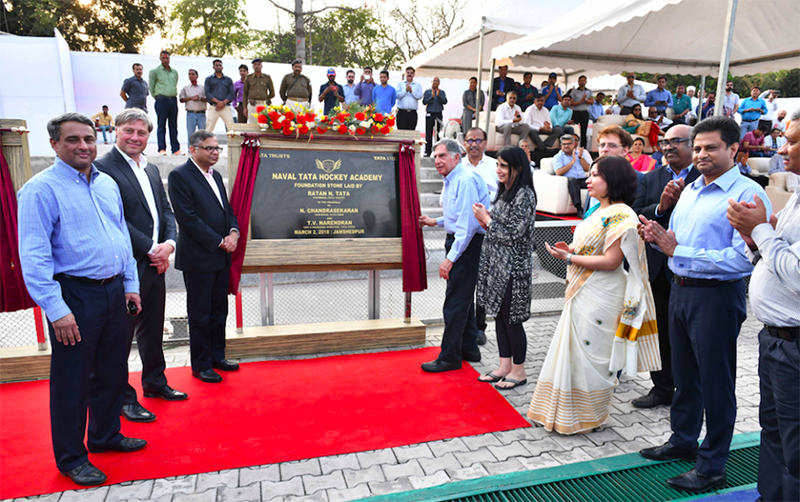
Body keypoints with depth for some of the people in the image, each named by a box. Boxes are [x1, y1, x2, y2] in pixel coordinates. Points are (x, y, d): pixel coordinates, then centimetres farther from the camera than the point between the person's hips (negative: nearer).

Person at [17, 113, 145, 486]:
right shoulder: (41, 189, -11)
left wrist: (130, 284, 12)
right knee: (72, 380, 5)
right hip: (75, 294, -7)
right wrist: (56, 309, -20)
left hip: (114, 291, 7)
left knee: (112, 371, 17)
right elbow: (34, 255, -15)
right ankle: (71, 458, 23)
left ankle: (106, 435, 37)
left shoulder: (108, 184, 10)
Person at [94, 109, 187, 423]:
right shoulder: (104, 168, -11)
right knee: (121, 334, 4)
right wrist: (151, 250, -15)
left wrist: (169, 243, -5)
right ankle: (123, 397, 18)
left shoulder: (152, 169, 15)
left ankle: (155, 382, 35)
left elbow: (166, 211, 13)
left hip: (156, 265, 8)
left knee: (153, 329, 19)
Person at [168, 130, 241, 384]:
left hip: (221, 257, 8)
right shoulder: (180, 176, -11)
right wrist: (219, 242, -16)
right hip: (198, 258, -7)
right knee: (200, 315, 4)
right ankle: (201, 365, 17)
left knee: (219, 311, 15)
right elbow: (187, 218, -18)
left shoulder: (215, 175, 14)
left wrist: (234, 232, -3)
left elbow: (227, 209, 18)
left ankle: (217, 355, 30)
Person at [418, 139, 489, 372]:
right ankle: (469, 349, 32)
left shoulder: (466, 181, -19)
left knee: (455, 302, -4)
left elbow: (468, 224, -24)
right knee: (464, 298, 18)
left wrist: (450, 258, -25)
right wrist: (437, 222, 22)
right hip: (458, 241, 11)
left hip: (468, 245, -11)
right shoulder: (453, 181, 14)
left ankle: (449, 357, 7)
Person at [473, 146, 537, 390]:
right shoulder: (504, 192, 12)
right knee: (500, 316, 14)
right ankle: (505, 366, 27)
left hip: (513, 267, -9)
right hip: (497, 264, 9)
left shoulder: (524, 195, -16)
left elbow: (513, 234, -20)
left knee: (511, 319, 1)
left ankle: (518, 371, 18)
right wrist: (485, 220, 0)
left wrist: (487, 219, -12)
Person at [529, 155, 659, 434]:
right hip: (582, 293, 9)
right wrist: (572, 250, 4)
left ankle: (589, 417, 20)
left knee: (589, 353, 2)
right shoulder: (600, 210, 13)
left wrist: (569, 258, -19)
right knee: (574, 351, 14)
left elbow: (611, 261, -21)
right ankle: (567, 413, 28)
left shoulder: (620, 215, -16)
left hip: (600, 296, -9)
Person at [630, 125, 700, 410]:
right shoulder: (651, 179, 9)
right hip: (657, 268, 5)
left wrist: (682, 198, -24)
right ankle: (662, 389, 32)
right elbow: (635, 216, -1)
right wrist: (659, 207, -16)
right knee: (660, 332, 15)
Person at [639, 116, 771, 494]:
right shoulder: (690, 190, 12)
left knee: (716, 382, 6)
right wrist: (658, 237, -4)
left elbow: (742, 259, -24)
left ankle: (711, 467, 22)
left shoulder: (748, 194, -14)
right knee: (685, 374, 20)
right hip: (681, 291, 8)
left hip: (717, 297, -8)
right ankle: (683, 441, 39)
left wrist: (679, 252, -22)